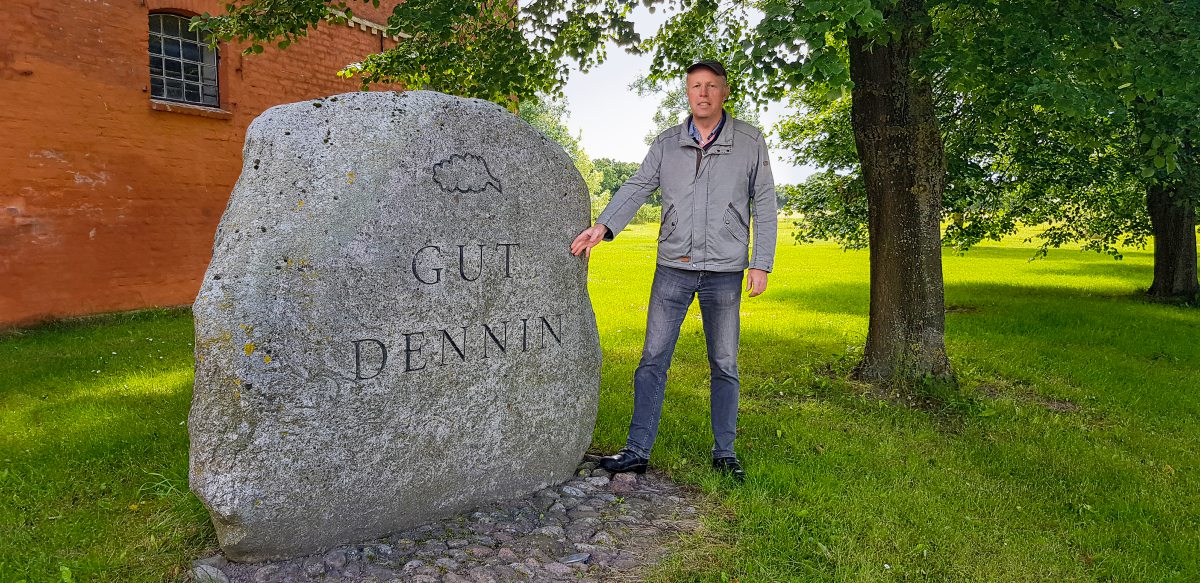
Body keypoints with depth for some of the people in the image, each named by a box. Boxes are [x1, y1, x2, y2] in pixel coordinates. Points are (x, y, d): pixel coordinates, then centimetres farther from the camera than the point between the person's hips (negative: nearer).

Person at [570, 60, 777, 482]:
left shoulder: (750, 142, 3)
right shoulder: (667, 143, 7)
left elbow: (764, 206, 4)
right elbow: (636, 188, -1)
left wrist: (761, 264, -2)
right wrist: (604, 225, -18)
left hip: (725, 272, -1)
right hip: (673, 268, 1)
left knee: (724, 365, 8)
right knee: (653, 359, 0)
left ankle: (724, 452, 22)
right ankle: (637, 451, 9)